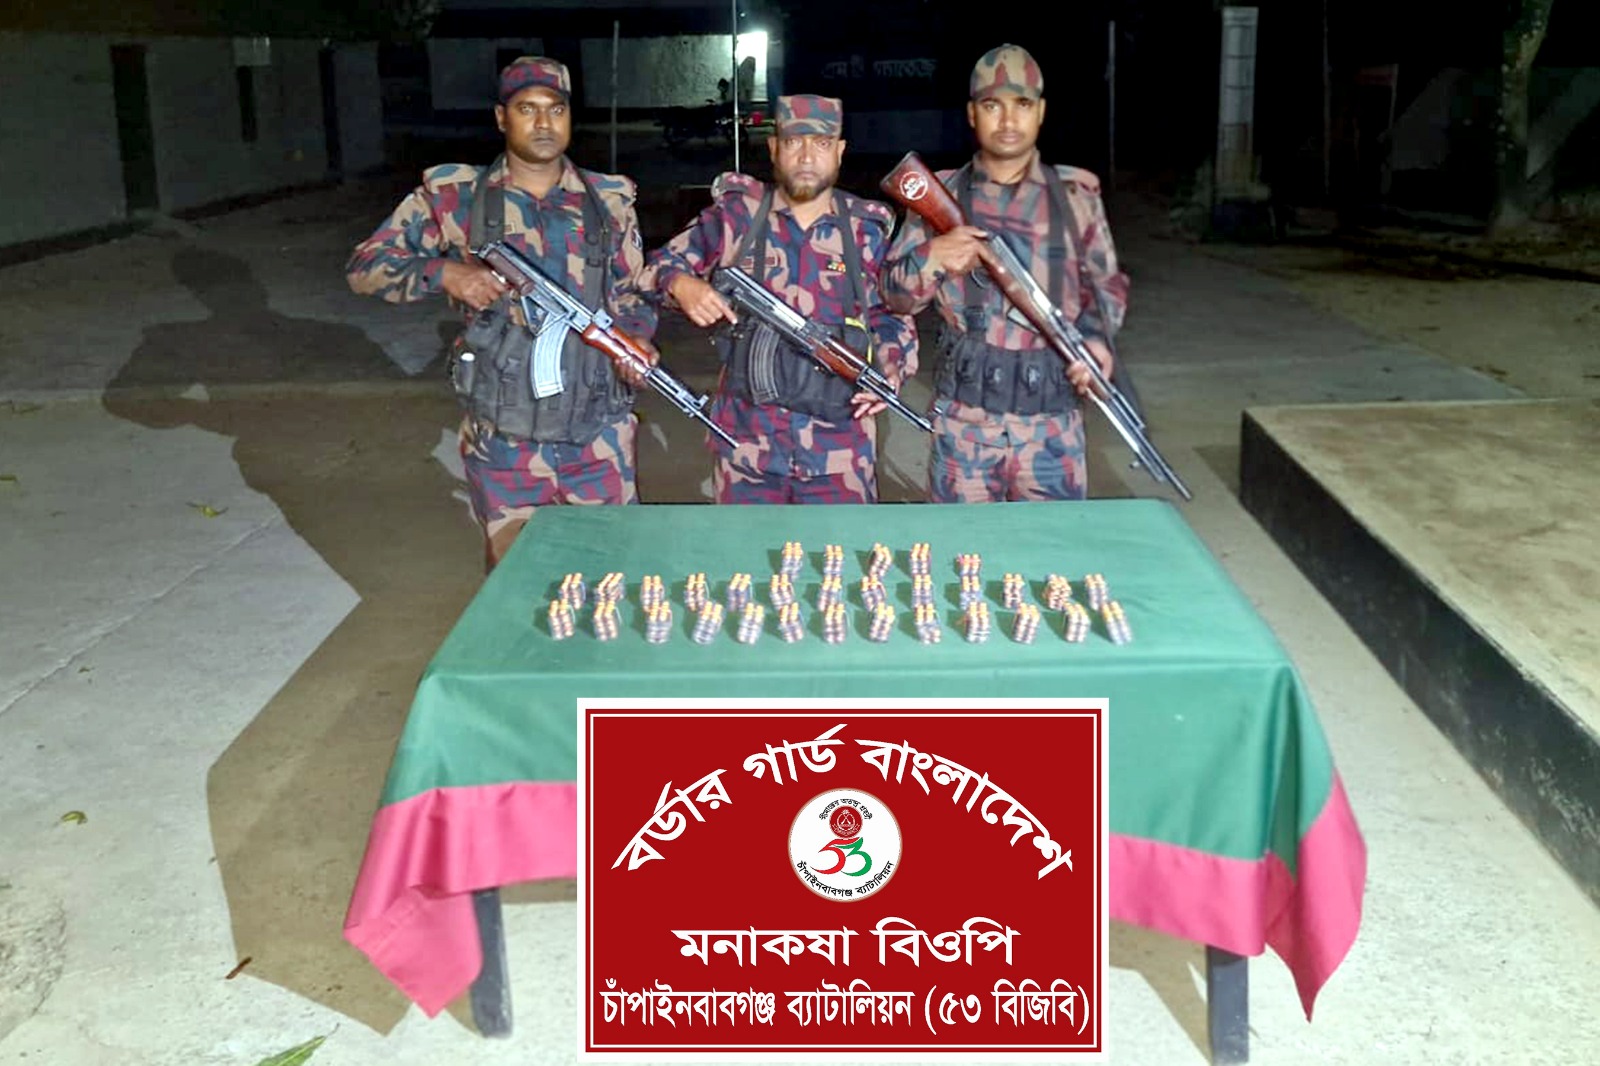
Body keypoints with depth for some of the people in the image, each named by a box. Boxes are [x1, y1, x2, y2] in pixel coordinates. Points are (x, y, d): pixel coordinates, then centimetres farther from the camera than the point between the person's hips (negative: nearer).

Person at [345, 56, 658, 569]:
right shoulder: (455, 196, 1)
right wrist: (443, 272, -15)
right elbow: (364, 266, 3)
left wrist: (636, 340, -9)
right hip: (502, 436, -1)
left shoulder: (609, 201, 6)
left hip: (598, 435, 1)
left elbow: (631, 295, 13)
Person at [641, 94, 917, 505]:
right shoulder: (735, 216, 3)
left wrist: (892, 369, -5)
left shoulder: (868, 231, 6)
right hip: (748, 438, 0)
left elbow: (892, 318, 15)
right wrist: (682, 285, -13)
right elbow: (662, 264, 9)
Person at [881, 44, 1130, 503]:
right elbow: (895, 293, 5)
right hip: (963, 420, 0)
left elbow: (1106, 285, 13)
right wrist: (934, 257, -15)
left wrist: (1096, 338, -6)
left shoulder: (1075, 195, 5)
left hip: (1051, 421, 0)